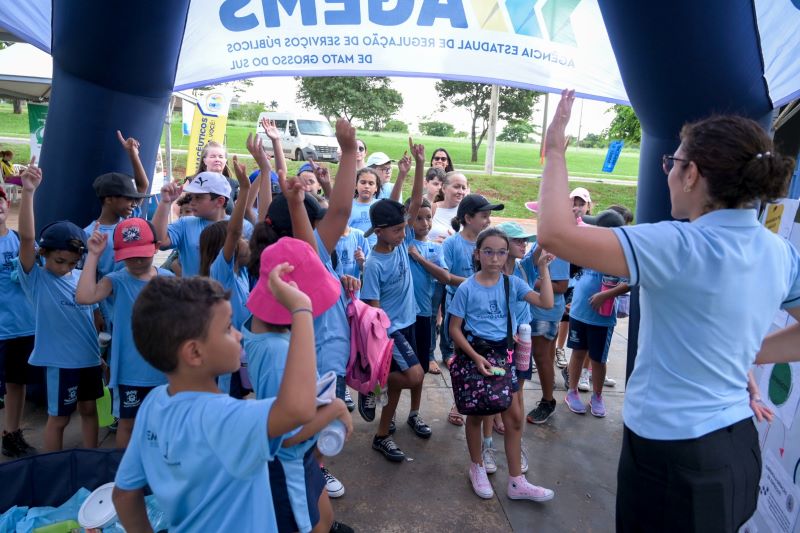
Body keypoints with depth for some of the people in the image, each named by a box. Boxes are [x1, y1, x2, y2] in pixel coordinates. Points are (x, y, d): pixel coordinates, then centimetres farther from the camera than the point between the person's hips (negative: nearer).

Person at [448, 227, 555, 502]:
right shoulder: (467, 288, -11)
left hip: (502, 352, 3)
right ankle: (477, 467, 35)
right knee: (476, 414, 13)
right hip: (474, 354, -3)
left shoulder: (512, 283, -3)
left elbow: (546, 303, -13)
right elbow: (454, 328, -9)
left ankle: (516, 481, 20)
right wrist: (476, 357, -18)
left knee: (514, 416, 6)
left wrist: (543, 267, -14)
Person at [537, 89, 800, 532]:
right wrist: (745, 355, 8)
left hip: (673, 455, -8)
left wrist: (555, 151, -17)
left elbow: (554, 234, -29)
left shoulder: (681, 247, -25)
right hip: (736, 446, 8)